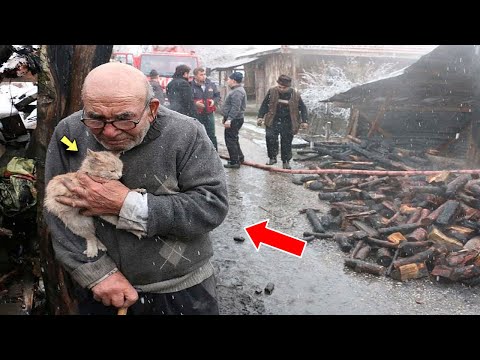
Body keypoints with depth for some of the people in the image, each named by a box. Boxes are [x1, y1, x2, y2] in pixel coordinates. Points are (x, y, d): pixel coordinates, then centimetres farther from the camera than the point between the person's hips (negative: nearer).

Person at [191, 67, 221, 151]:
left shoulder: (211, 84, 4)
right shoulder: (191, 86, -11)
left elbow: (218, 96, 14)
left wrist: (214, 101, -6)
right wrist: (195, 103, -24)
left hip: (209, 114, 4)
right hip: (196, 115, -3)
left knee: (211, 135, 12)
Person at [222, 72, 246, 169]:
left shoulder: (237, 92, -19)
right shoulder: (236, 90, 16)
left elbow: (235, 108, -27)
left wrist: (229, 119, -31)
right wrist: (226, 117, 24)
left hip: (234, 120, -11)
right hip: (233, 119, 11)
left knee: (230, 140, -5)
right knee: (233, 139, 20)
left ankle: (234, 162, 1)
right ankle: (240, 157, 31)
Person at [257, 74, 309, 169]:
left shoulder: (295, 95, -4)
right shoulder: (272, 92, -3)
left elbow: (303, 108, 5)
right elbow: (264, 105, 6)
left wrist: (304, 121, -4)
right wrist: (260, 116, -3)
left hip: (288, 123, 0)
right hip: (273, 121, 0)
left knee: (286, 143, 5)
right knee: (270, 136, -22)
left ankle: (286, 162, 22)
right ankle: (272, 157, -6)